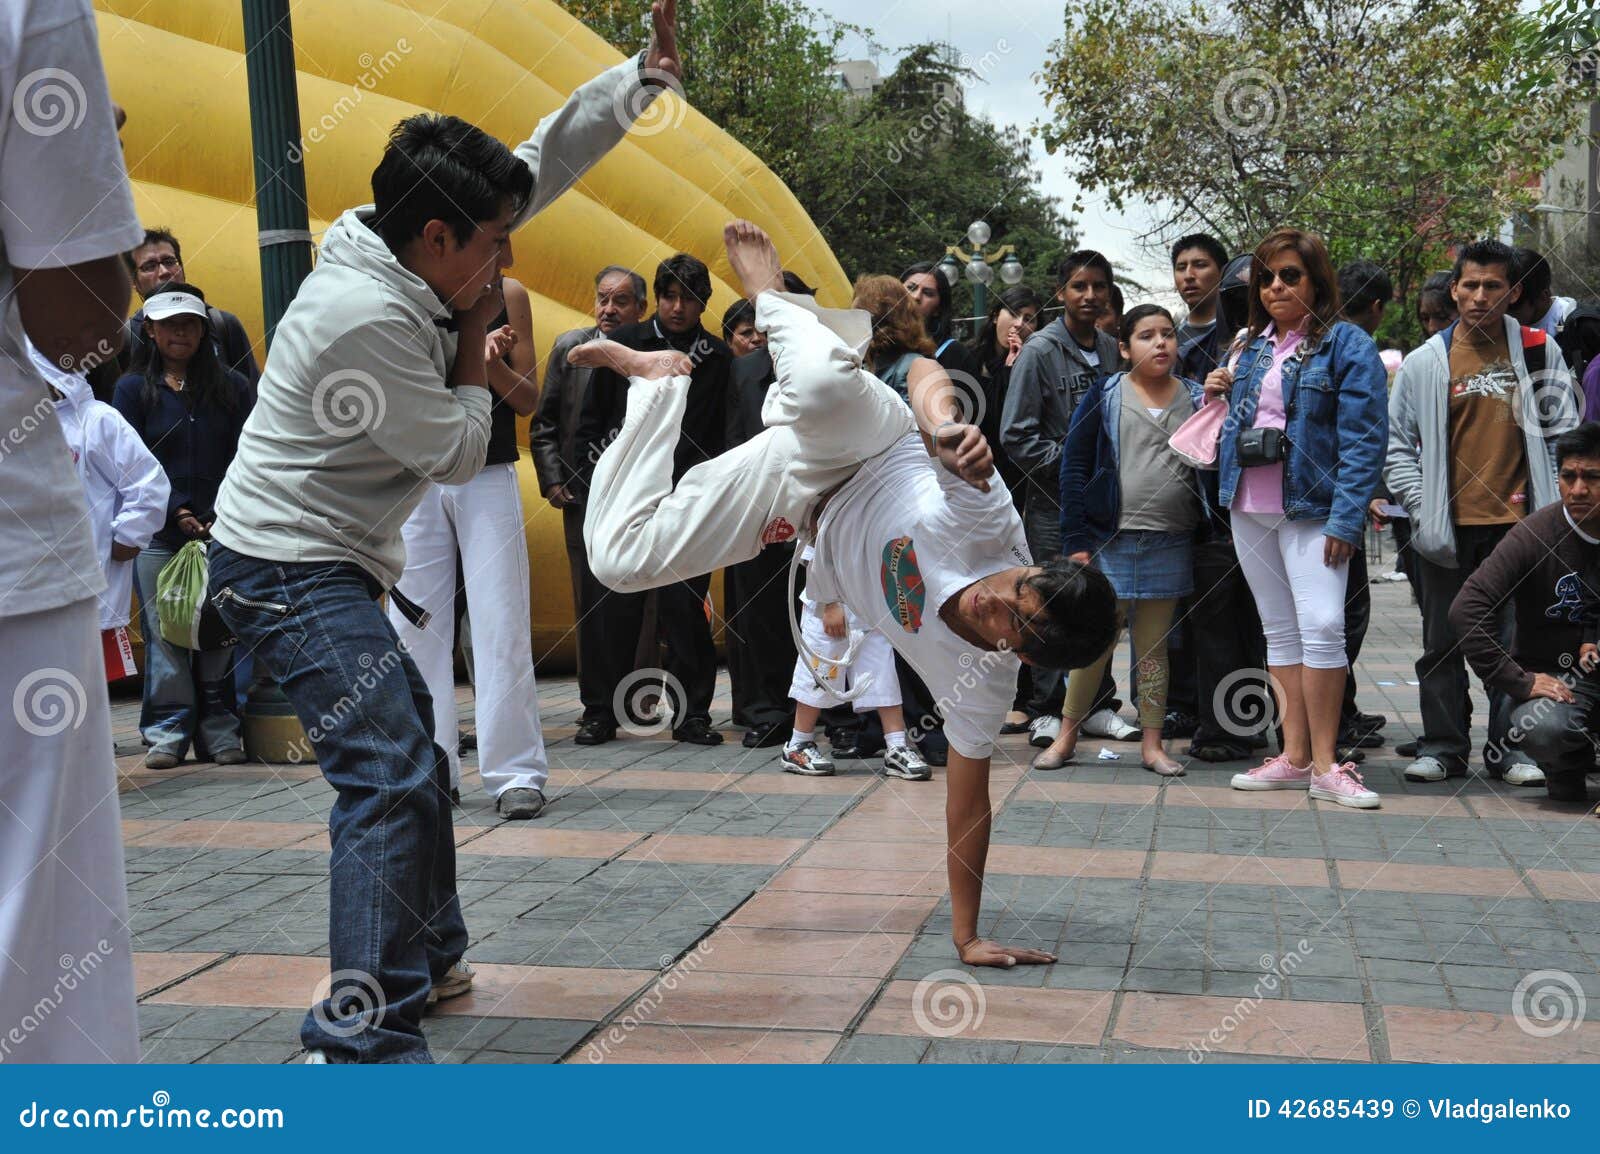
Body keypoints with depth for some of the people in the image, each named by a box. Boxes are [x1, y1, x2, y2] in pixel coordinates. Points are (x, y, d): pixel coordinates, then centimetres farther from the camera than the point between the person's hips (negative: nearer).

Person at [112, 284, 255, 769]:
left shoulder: (231, 387, 10)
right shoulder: (133, 389, 9)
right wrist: (176, 512, -10)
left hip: (223, 533, 1)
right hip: (159, 537, 0)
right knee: (164, 634, -1)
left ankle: (220, 730, 6)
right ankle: (168, 732, 6)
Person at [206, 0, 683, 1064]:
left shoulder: (404, 254, 2)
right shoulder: (367, 315, -25)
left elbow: (543, 162, 9)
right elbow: (459, 453, -14)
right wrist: (476, 336, -4)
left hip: (329, 564, 10)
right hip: (290, 568, -10)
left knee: (412, 758, 20)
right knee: (391, 775, -20)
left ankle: (428, 958, 36)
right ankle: (361, 1041, -20)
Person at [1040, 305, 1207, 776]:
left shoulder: (1197, 398, 9)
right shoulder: (1104, 397, 2)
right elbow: (1074, 467, 0)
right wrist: (1076, 540, -6)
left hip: (1171, 544, 2)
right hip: (1109, 541, -2)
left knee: (1154, 646, 9)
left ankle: (1152, 743, 17)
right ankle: (1066, 736, 15)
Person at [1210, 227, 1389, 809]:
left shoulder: (1346, 344, -5)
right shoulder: (1252, 346, 15)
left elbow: (1363, 438, -11)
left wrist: (1345, 518, -18)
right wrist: (1221, 394, 5)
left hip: (1310, 507, -6)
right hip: (1249, 505, 6)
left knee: (1322, 625, -15)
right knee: (1279, 629, 9)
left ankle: (1325, 765, -7)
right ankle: (1294, 756, 15)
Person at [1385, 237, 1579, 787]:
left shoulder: (1539, 352, 4)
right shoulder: (1424, 362, 4)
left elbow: (1563, 432, 7)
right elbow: (1396, 444, 7)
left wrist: (1547, 507, -2)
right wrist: (1420, 505, -4)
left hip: (1516, 522, 0)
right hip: (1447, 527, 1)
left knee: (1517, 641, 4)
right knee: (1442, 643, 6)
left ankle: (1509, 749, 15)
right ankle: (1443, 747, 16)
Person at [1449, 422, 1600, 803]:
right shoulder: (1536, 534, -10)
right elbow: (1466, 610, -17)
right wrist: (1519, 682, -19)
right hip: (1551, 677, -2)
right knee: (1542, 728, -33)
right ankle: (1566, 767, 3)